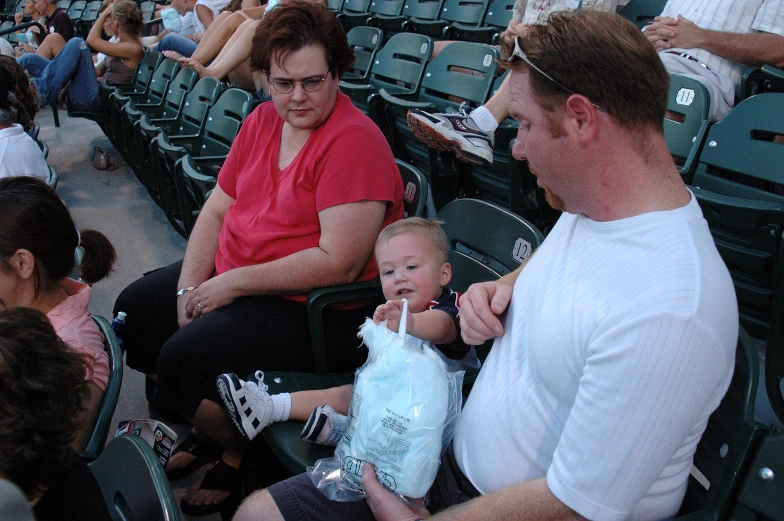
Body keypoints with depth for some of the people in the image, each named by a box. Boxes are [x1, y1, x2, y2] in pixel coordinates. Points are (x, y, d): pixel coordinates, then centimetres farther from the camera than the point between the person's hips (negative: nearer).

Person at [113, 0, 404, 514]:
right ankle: (208, 423, 27)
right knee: (133, 311, 11)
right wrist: (190, 286, -5)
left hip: (320, 310, -9)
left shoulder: (355, 142, -20)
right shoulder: (263, 121, 5)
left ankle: (239, 453, 10)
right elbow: (217, 210, 10)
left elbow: (339, 263, -26)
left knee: (183, 359, -22)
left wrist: (232, 283, -20)